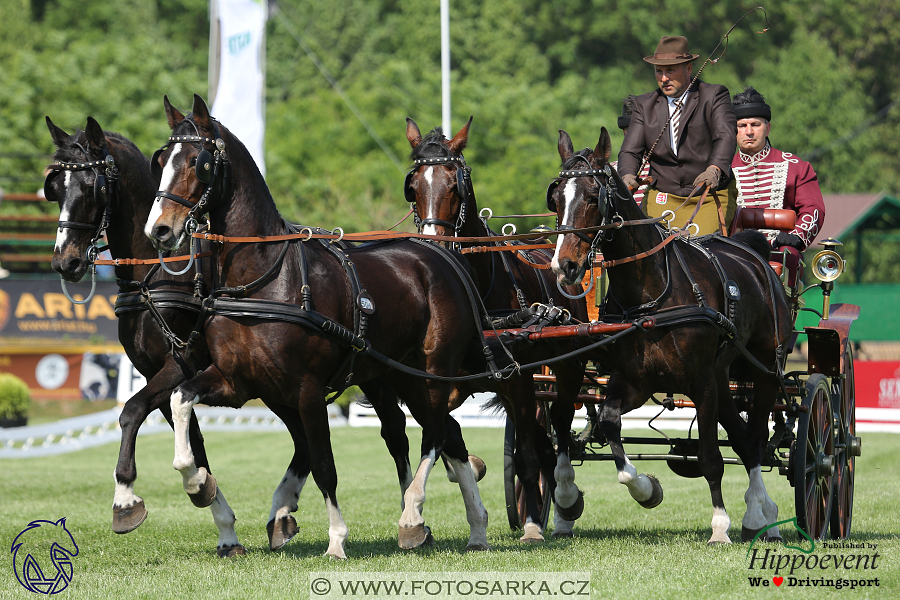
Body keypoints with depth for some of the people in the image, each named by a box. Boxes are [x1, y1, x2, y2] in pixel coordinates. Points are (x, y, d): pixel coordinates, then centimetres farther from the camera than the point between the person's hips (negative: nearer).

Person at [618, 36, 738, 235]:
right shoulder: (644, 105, 11)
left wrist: (714, 169, -37)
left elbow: (725, 137, -16)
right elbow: (630, 151, 5)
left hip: (710, 198, -3)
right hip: (663, 201, 3)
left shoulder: (714, 96, 0)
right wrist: (628, 176, -20)